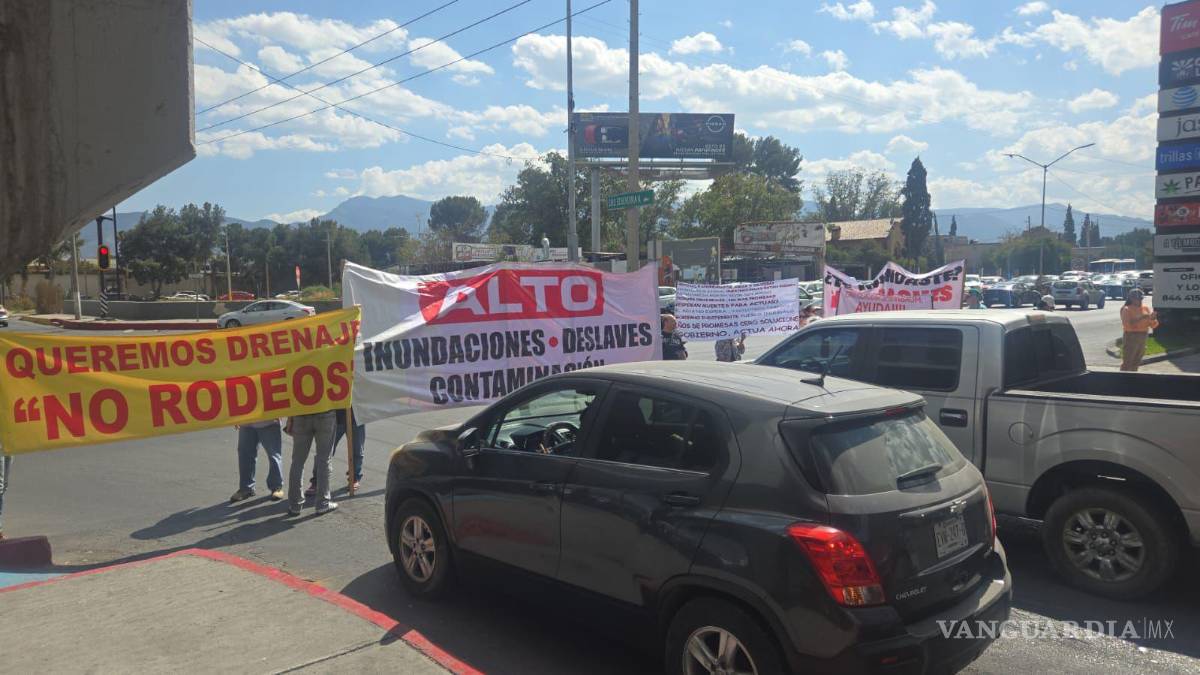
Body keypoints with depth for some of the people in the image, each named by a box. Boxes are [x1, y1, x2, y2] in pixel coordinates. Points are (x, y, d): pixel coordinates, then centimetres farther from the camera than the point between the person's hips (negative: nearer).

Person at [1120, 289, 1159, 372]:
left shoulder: (1146, 309, 8)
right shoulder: (1127, 310, -8)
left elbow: (1153, 325, 9)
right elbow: (1127, 325, -20)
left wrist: (1153, 319, -13)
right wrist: (1141, 318, -25)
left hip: (1143, 338, 6)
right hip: (1131, 337, -6)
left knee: (1136, 363, 14)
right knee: (1127, 363, -6)